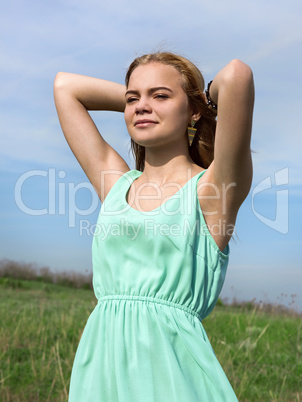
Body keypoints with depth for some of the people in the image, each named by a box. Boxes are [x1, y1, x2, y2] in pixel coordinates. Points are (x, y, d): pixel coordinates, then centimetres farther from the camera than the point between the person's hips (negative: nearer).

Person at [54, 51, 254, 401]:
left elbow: (236, 75, -16)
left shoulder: (210, 189, -2)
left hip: (172, 369, -4)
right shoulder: (115, 183, 12)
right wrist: (136, 97, 20)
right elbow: (65, 85, 20)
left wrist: (211, 96, 5)